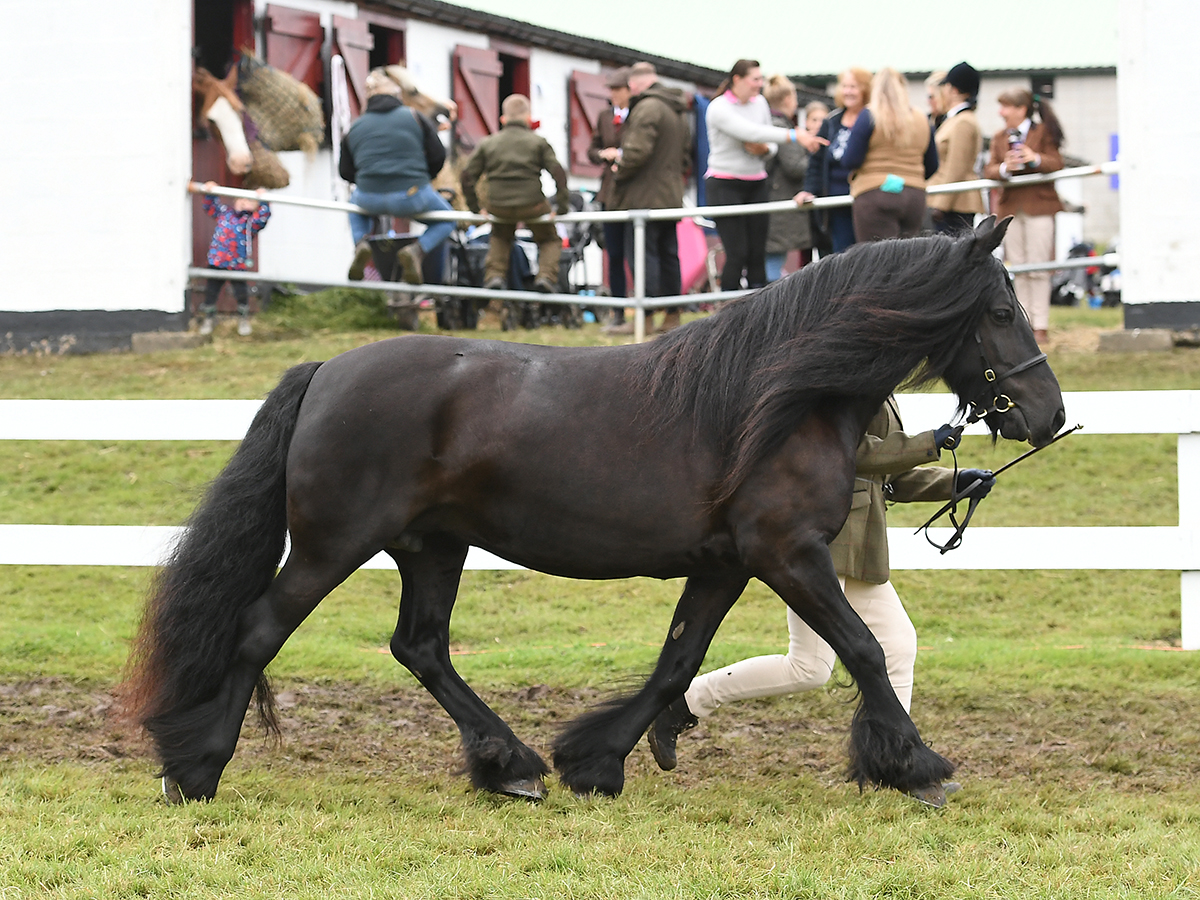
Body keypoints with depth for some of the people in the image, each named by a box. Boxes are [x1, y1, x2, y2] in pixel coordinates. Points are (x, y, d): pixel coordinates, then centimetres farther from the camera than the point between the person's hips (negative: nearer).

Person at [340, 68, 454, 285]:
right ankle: (416, 251, -7)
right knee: (446, 220, 24)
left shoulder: (355, 127, 11)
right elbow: (438, 157, 5)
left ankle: (360, 242, 9)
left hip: (370, 199, 2)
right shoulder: (415, 117, 5)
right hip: (412, 198, -2)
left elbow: (345, 171, 15)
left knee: (355, 200, 40)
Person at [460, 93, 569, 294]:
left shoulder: (487, 143, 10)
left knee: (500, 238, 34)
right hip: (532, 206, -2)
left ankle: (495, 275, 15)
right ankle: (546, 275, 2)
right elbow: (558, 173, -7)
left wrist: (475, 207, 14)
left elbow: (468, 177, 7)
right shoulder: (538, 142, 3)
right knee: (549, 240, 24)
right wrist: (561, 207, -2)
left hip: (498, 207, 2)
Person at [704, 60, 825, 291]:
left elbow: (772, 146, 15)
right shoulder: (719, 108, -12)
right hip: (725, 185, -6)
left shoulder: (759, 103, 9)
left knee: (758, 254, 0)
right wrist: (793, 136, -34)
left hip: (756, 185, 6)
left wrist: (765, 150, -10)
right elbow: (751, 132, -26)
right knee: (737, 254, -10)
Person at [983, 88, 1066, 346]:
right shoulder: (999, 137, 13)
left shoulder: (1043, 132, 0)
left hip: (1038, 207, -4)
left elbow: (1057, 163, -8)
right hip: (1010, 207, 4)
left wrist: (1035, 159, -28)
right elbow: (988, 170, 4)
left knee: (1038, 267, -5)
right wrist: (1004, 168, -19)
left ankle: (1040, 326, -2)